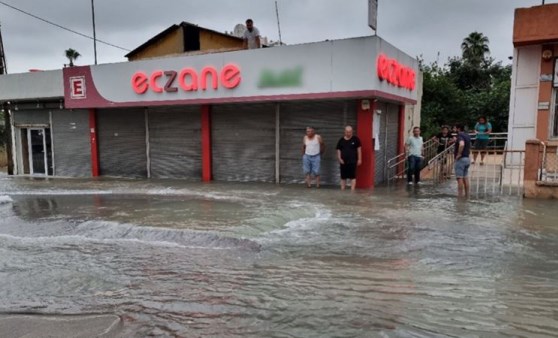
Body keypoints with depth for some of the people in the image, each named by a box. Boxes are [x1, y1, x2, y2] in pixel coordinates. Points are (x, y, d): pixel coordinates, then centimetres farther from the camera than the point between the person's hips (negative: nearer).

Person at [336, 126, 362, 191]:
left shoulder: (355, 139, 1)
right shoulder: (341, 140, 7)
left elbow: (359, 149, 3)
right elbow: (338, 150, 10)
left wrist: (359, 159, -1)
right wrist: (339, 158, -3)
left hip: (353, 162, -3)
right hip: (343, 162, 3)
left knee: (353, 177, -6)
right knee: (343, 177, 9)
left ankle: (352, 190, -5)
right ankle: (342, 190, 17)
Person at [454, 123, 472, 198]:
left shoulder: (460, 136, -14)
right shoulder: (467, 136, 15)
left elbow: (462, 144, -33)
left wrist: (459, 154, -25)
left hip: (461, 159, -9)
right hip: (467, 158, 9)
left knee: (460, 178, -6)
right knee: (465, 178, 12)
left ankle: (460, 196, -5)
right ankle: (467, 195, 16)